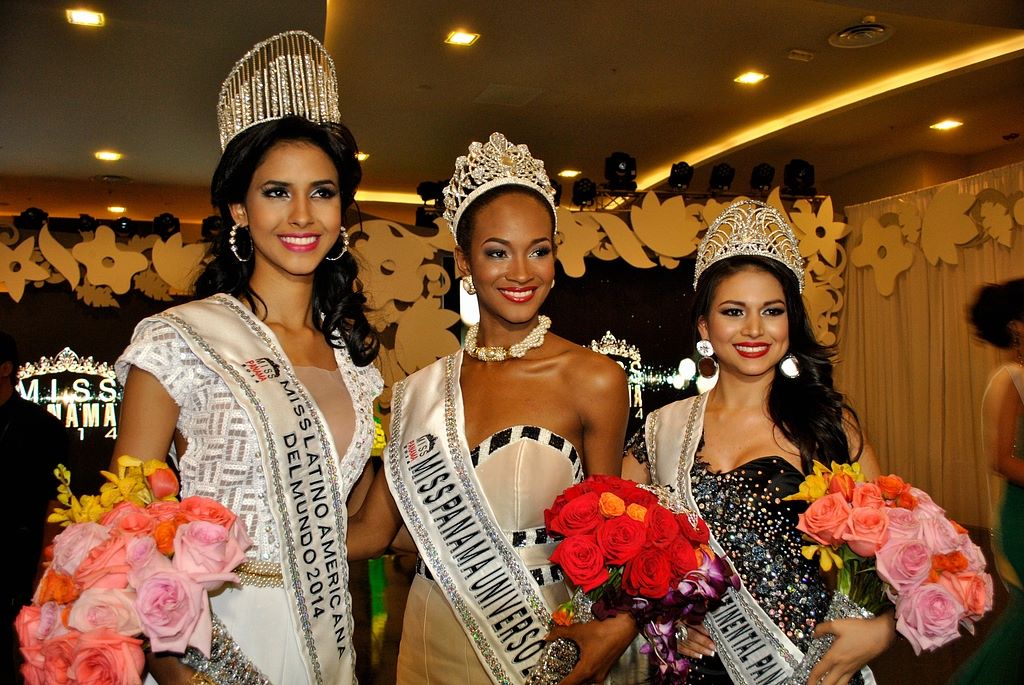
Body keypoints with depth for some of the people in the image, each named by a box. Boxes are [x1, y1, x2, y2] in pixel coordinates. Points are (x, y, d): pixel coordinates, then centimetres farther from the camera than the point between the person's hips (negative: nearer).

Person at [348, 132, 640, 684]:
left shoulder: (593, 380, -14)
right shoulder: (425, 388, -3)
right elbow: (371, 528, -1)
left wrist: (623, 621, -20)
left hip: (543, 638, -3)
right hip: (435, 638, 4)